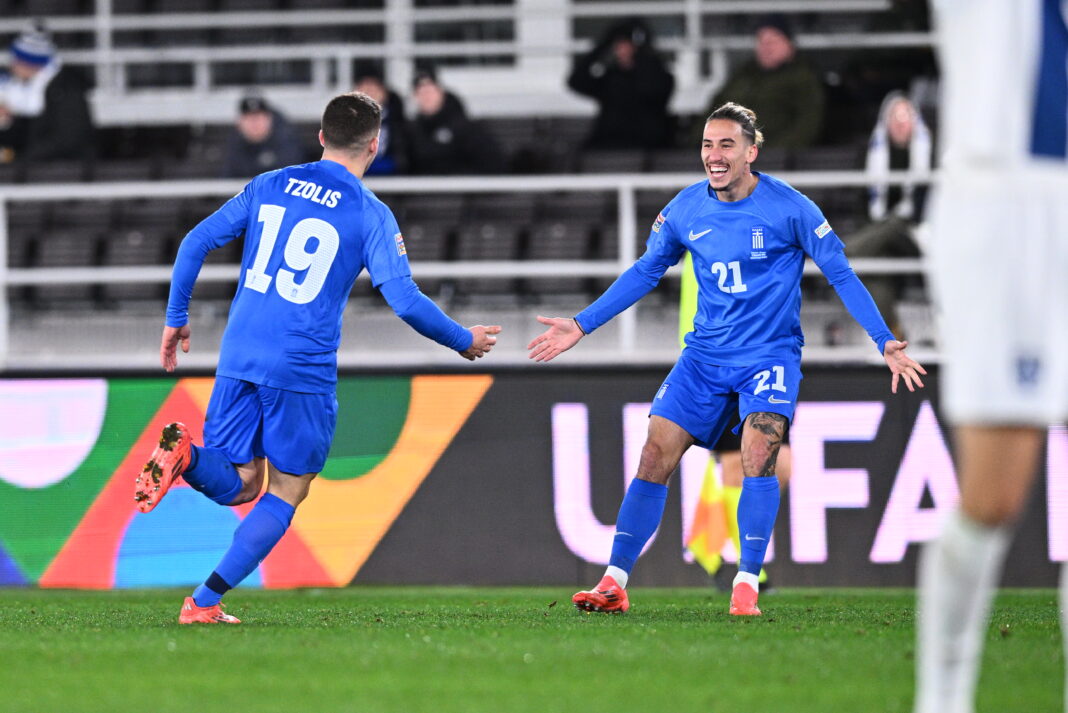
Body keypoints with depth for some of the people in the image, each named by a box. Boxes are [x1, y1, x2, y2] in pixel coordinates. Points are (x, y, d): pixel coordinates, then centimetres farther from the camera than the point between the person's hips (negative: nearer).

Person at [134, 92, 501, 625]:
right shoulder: (370, 215, -2)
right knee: (284, 495, 10)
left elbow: (196, 243, 9)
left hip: (239, 359, 4)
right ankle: (205, 602, -3)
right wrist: (463, 341, 7)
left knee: (237, 485, 14)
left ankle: (185, 455, -21)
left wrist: (176, 317, 19)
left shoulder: (269, 186, 11)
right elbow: (404, 300, -8)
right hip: (304, 371, -4)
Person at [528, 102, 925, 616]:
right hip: (705, 355, 4)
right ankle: (614, 584, 0)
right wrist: (581, 326, 12)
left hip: (770, 354, -4)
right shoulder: (685, 209, 0)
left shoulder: (790, 208, -11)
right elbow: (646, 271, 14)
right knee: (656, 455, -5)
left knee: (759, 452, -24)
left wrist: (885, 342, -13)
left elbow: (840, 274, -5)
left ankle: (747, 584, -16)